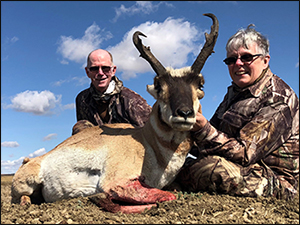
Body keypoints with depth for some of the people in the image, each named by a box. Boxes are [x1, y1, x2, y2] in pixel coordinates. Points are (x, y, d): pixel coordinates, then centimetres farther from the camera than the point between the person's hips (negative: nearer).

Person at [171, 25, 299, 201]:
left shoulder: (278, 100, -18)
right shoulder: (236, 90, 10)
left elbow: (244, 154, -25)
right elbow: (218, 134, 10)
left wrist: (203, 129, -34)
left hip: (274, 179, -8)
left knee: (211, 166, -32)